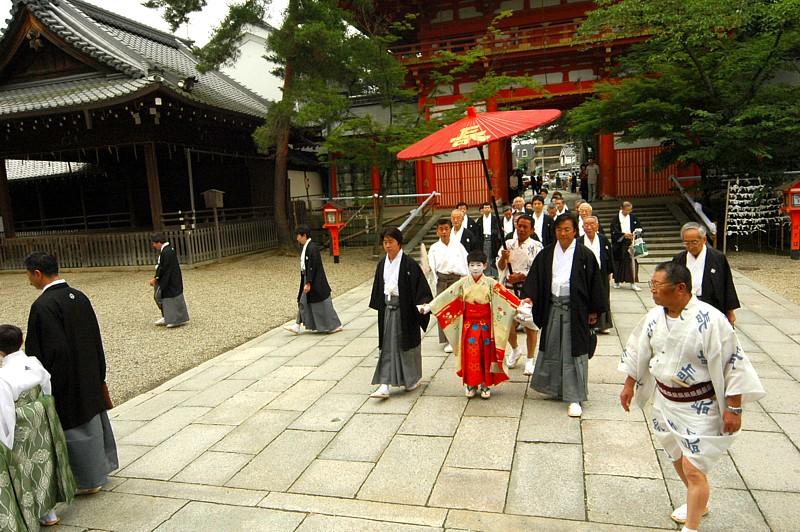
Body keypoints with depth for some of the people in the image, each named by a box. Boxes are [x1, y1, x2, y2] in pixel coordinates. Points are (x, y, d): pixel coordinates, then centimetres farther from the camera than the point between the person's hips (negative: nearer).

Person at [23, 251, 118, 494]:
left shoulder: (42, 305, -21)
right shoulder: (79, 297, 1)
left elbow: (47, 351, -21)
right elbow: (96, 338, 7)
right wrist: (99, 374, 16)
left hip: (65, 382, -7)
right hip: (90, 377, 7)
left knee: (75, 428, 7)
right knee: (93, 419, 20)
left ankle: (88, 480, 22)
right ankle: (100, 467, 36)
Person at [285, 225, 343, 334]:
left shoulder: (312, 248, -21)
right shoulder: (306, 247, 9)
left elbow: (312, 267, -24)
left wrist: (308, 283, -23)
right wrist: (306, 282, 21)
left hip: (315, 281, -10)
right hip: (307, 278, 10)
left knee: (322, 304, 0)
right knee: (303, 302, 11)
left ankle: (335, 325, 12)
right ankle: (298, 326, 17)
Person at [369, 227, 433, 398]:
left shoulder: (408, 264, -11)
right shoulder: (382, 264, 6)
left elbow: (419, 285, -13)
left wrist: (421, 304, -21)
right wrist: (379, 305, 13)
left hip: (405, 309, -5)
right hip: (388, 309, 5)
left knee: (407, 343, 9)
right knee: (387, 346, 2)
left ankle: (413, 379, 29)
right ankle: (385, 385, 2)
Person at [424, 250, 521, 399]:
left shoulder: (490, 283, -4)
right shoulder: (463, 283, -3)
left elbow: (506, 294, -11)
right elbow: (446, 295, -7)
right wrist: (429, 306, -12)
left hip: (485, 324, 0)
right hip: (469, 325, 0)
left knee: (486, 354, 7)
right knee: (470, 354, 2)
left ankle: (486, 385, 19)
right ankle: (471, 384, 16)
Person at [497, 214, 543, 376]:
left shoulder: (536, 246, -2)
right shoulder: (508, 244, 9)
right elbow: (500, 267, 9)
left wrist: (521, 276, -18)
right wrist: (503, 258, -12)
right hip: (509, 288, 3)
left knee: (530, 325, 2)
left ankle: (529, 360, 17)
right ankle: (515, 349, 37)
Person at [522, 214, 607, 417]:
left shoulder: (585, 255, -5)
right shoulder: (546, 254, 5)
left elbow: (594, 282, -2)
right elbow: (535, 277, 1)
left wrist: (594, 310, -2)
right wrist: (528, 296, -14)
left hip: (575, 308, -4)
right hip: (552, 307, 4)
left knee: (574, 352, 0)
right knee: (551, 349, 13)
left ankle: (574, 398, 7)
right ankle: (555, 387, 32)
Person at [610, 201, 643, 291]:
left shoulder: (633, 217, 6)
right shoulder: (616, 218, -4)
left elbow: (640, 227, 11)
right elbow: (614, 231, -11)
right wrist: (624, 235, -24)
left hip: (631, 243, 2)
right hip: (619, 244, -2)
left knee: (632, 262, -2)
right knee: (618, 262, 7)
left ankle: (632, 283, 1)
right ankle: (617, 281, 23)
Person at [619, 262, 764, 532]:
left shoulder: (710, 320, -24)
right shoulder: (655, 316, -5)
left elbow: (732, 364, -19)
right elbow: (637, 350, 9)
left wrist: (733, 408, -17)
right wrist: (629, 385, 14)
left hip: (700, 407, -7)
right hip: (665, 400, 7)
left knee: (693, 468, -4)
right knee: (677, 457, 24)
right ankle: (697, 502, 50)